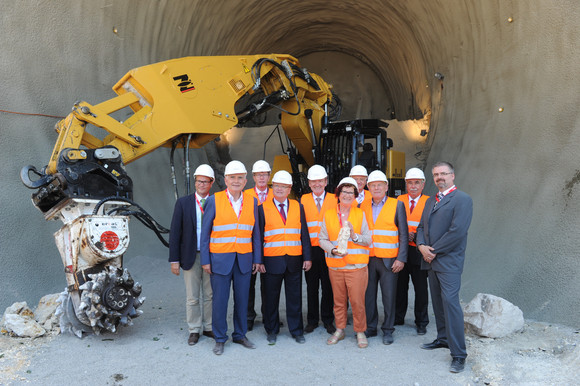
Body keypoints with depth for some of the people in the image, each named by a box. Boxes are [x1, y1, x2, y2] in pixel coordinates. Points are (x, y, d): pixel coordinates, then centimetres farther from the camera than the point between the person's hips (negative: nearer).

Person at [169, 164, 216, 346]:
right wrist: (174, 259, -5)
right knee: (192, 297, 7)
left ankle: (208, 327, 25)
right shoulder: (183, 203, 1)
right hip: (191, 256, 0)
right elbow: (175, 233, 0)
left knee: (210, 295, 10)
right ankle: (194, 330, 21)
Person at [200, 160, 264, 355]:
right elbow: (205, 233, 0)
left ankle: (240, 334, 26)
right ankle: (220, 339, 19)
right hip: (220, 259, -2)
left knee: (242, 299, 9)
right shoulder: (214, 200, -2)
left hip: (244, 259, 3)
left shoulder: (252, 201, 6)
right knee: (220, 300, 3)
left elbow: (255, 233, 9)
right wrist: (205, 260, -4)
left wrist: (257, 259, 6)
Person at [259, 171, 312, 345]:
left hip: (294, 260, 2)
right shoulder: (263, 208, 1)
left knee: (295, 297, 8)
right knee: (271, 298, 8)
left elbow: (304, 234, 8)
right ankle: (272, 331, 25)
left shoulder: (298, 207, 8)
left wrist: (307, 257, 2)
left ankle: (296, 330, 23)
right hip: (272, 260, -2)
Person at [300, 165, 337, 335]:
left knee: (328, 286, 6)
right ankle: (312, 320, 21)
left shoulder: (334, 199, 5)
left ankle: (328, 320, 20)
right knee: (311, 287, 8)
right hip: (310, 249, 1)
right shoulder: (303, 200, 7)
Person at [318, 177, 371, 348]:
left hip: (356, 266, -1)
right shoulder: (328, 214, 7)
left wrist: (354, 236, -15)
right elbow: (322, 239, 6)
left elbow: (368, 240, 3)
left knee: (357, 301, -1)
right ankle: (339, 330, 26)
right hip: (335, 265, 1)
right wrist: (334, 249, -12)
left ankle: (360, 332, 16)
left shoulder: (360, 214, 5)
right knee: (339, 300, 9)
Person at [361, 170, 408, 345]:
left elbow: (403, 234, -1)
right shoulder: (363, 206, 11)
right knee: (368, 294, 7)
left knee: (389, 296, 2)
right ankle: (370, 328, 21)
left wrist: (401, 259, -8)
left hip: (389, 260, -3)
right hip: (368, 259, 3)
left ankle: (387, 330, 16)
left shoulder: (397, 205, 1)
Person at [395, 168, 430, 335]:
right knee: (400, 285, 11)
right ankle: (398, 318, 25)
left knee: (421, 288, 5)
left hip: (419, 251, -2)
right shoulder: (399, 200, 8)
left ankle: (421, 323, 19)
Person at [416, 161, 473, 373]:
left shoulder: (462, 199, -9)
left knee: (450, 302, -12)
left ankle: (458, 354, -5)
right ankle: (443, 338, 27)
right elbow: (421, 226, 17)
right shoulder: (430, 201, 18)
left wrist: (434, 251, -13)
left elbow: (457, 231, -17)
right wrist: (422, 246, -3)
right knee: (437, 302, 14)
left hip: (449, 260, -8)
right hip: (431, 260, 8)